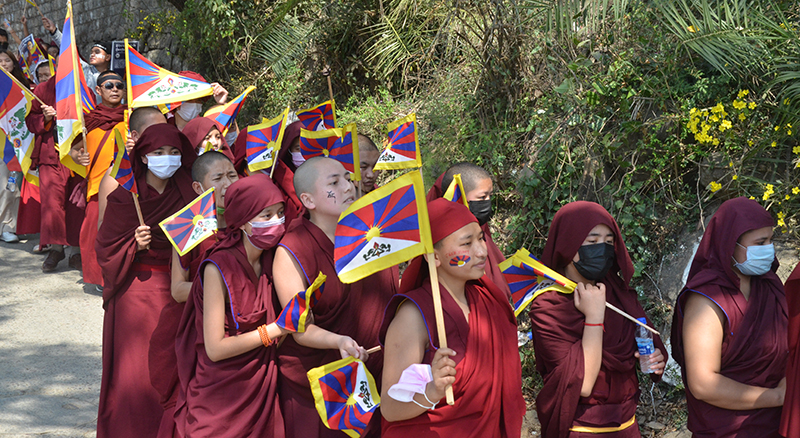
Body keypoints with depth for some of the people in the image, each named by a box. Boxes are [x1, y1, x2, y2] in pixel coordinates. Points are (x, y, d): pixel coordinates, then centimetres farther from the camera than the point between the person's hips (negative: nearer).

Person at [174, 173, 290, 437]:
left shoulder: (273, 259, 0)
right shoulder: (218, 268, -18)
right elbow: (215, 348, -20)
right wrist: (275, 329, -19)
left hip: (262, 386, 6)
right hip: (221, 393, -6)